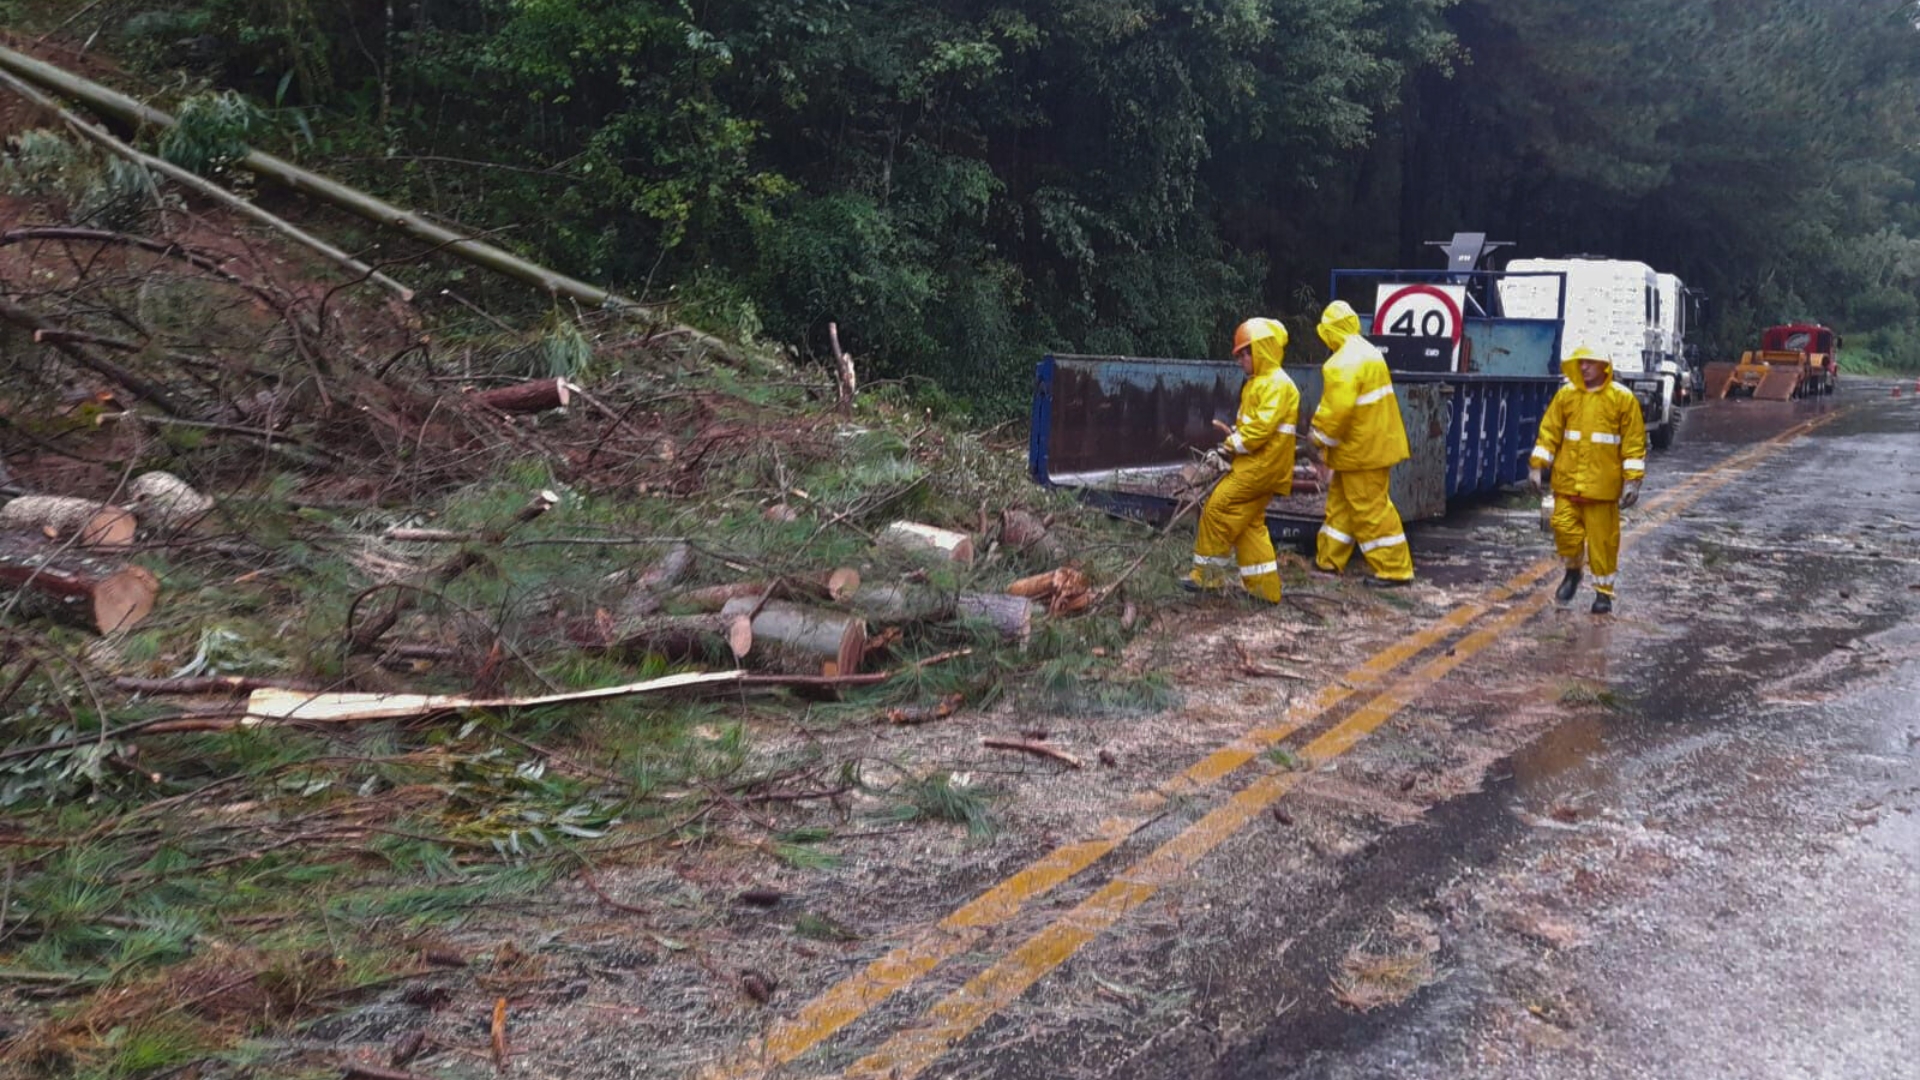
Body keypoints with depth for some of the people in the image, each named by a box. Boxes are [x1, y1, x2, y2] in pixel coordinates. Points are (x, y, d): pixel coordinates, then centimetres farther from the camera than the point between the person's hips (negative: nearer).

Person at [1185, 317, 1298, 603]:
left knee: (1217, 508, -9)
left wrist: (1231, 447, -17)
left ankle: (1207, 574, 0)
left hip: (1261, 466, -10)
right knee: (1249, 524, 11)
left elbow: (1262, 426, -24)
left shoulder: (1276, 384, -15)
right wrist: (1233, 438, 4)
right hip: (1257, 465, 10)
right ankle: (1265, 588, 14)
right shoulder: (1260, 383, 19)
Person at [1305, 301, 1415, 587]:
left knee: (1370, 509, -2)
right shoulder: (1368, 352, 12)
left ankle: (1394, 569, 4)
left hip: (1362, 449, -10)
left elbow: (1337, 410, -27)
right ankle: (1328, 560, 26)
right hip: (1375, 442, 10)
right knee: (1341, 502, 17)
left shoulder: (1344, 362, -21)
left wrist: (1318, 441, -13)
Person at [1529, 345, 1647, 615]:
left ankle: (1604, 590, 16)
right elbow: (1549, 431, 7)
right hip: (1567, 479, 2)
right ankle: (1572, 570, 26)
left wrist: (1632, 481, -6)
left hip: (1602, 483, -2)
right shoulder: (1566, 395, 4)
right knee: (1564, 525, -2)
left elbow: (1634, 442, -2)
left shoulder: (1623, 398, -3)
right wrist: (1536, 466, 1)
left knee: (1602, 537, 2)